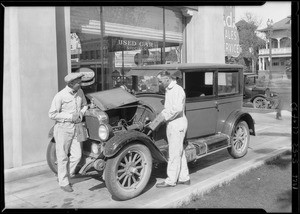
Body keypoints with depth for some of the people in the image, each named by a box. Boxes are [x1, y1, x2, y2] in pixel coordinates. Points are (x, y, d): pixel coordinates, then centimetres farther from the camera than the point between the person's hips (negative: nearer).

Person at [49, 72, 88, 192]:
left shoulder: (79, 92, 2)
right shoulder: (60, 96, -17)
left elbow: (84, 105, 18)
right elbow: (52, 114, -14)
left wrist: (81, 113, -4)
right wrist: (70, 116, -19)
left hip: (75, 127, 6)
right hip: (62, 128, -5)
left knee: (77, 155, 4)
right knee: (63, 157, 5)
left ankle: (67, 173, 29)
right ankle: (63, 182, 20)